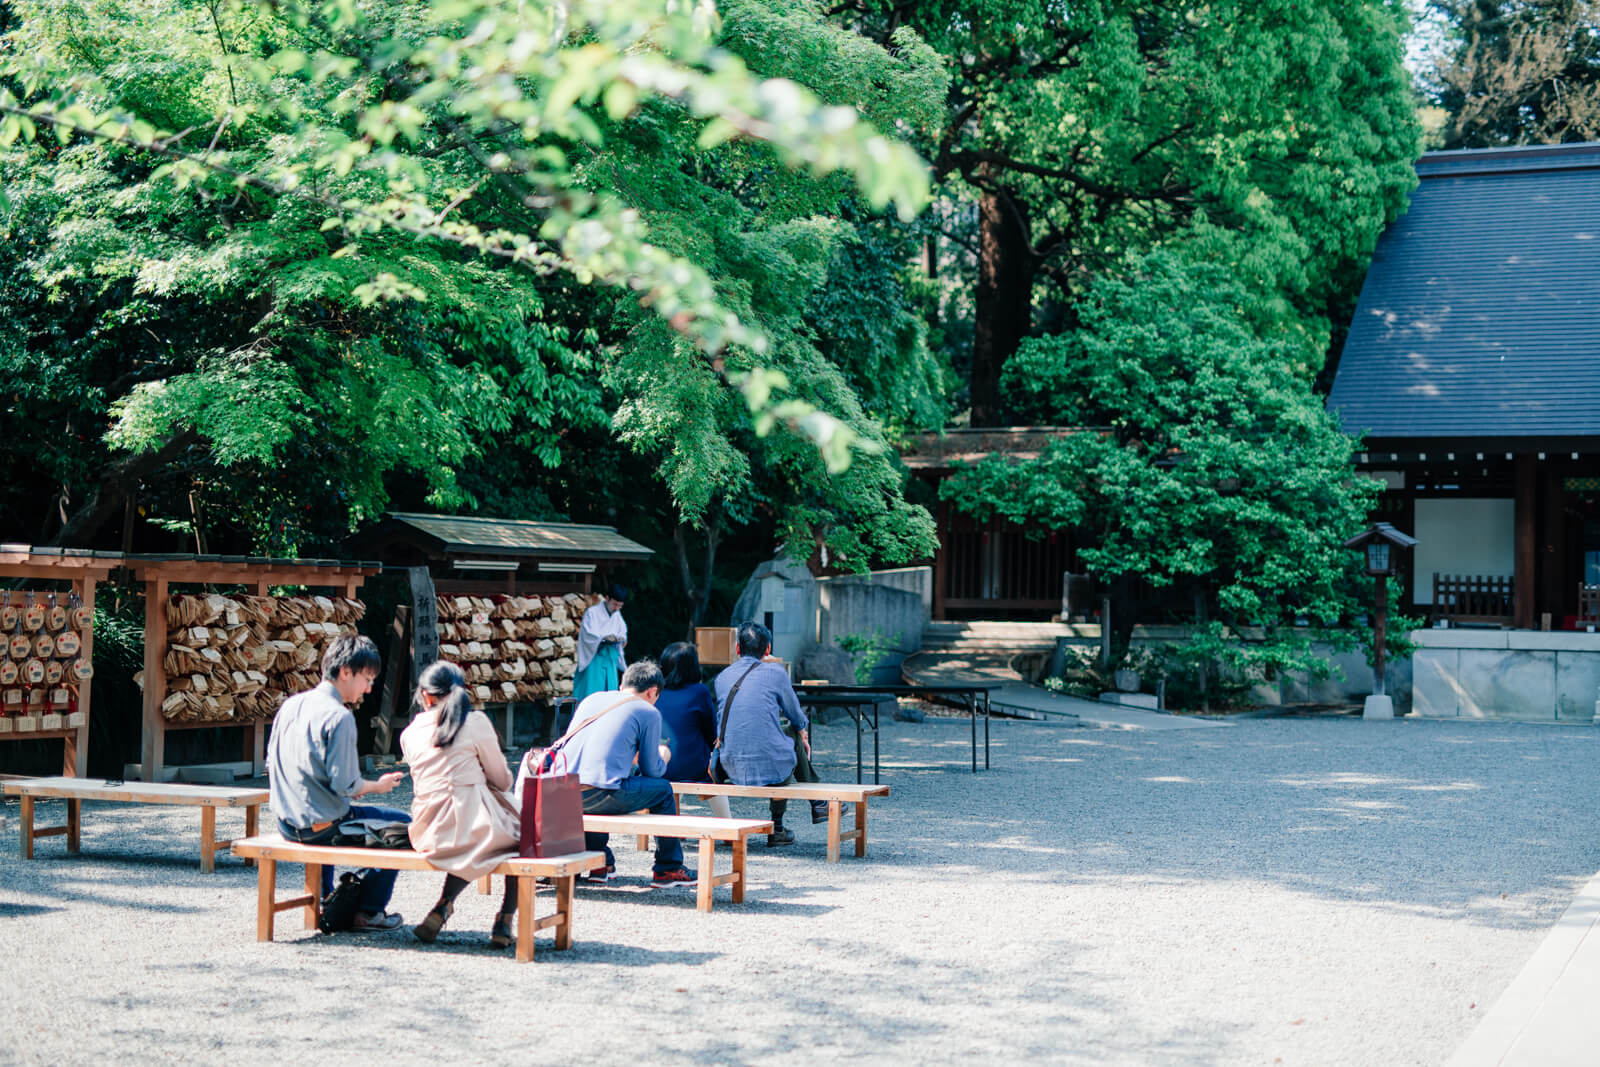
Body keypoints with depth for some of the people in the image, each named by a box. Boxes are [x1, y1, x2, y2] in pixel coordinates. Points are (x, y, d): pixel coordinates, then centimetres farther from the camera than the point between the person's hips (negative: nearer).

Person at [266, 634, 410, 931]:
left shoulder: (290, 705, 5)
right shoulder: (339, 717, -20)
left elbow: (271, 766, 13)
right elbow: (346, 786, -22)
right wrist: (378, 786, 0)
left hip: (287, 823, 8)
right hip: (321, 827, -8)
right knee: (401, 823, 8)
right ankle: (367, 912, 12)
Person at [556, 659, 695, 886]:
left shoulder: (591, 699, 23)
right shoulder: (648, 712, 8)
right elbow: (652, 770, 10)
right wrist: (662, 757, 35)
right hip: (599, 795, -6)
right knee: (663, 789, 17)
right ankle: (668, 869, 22)